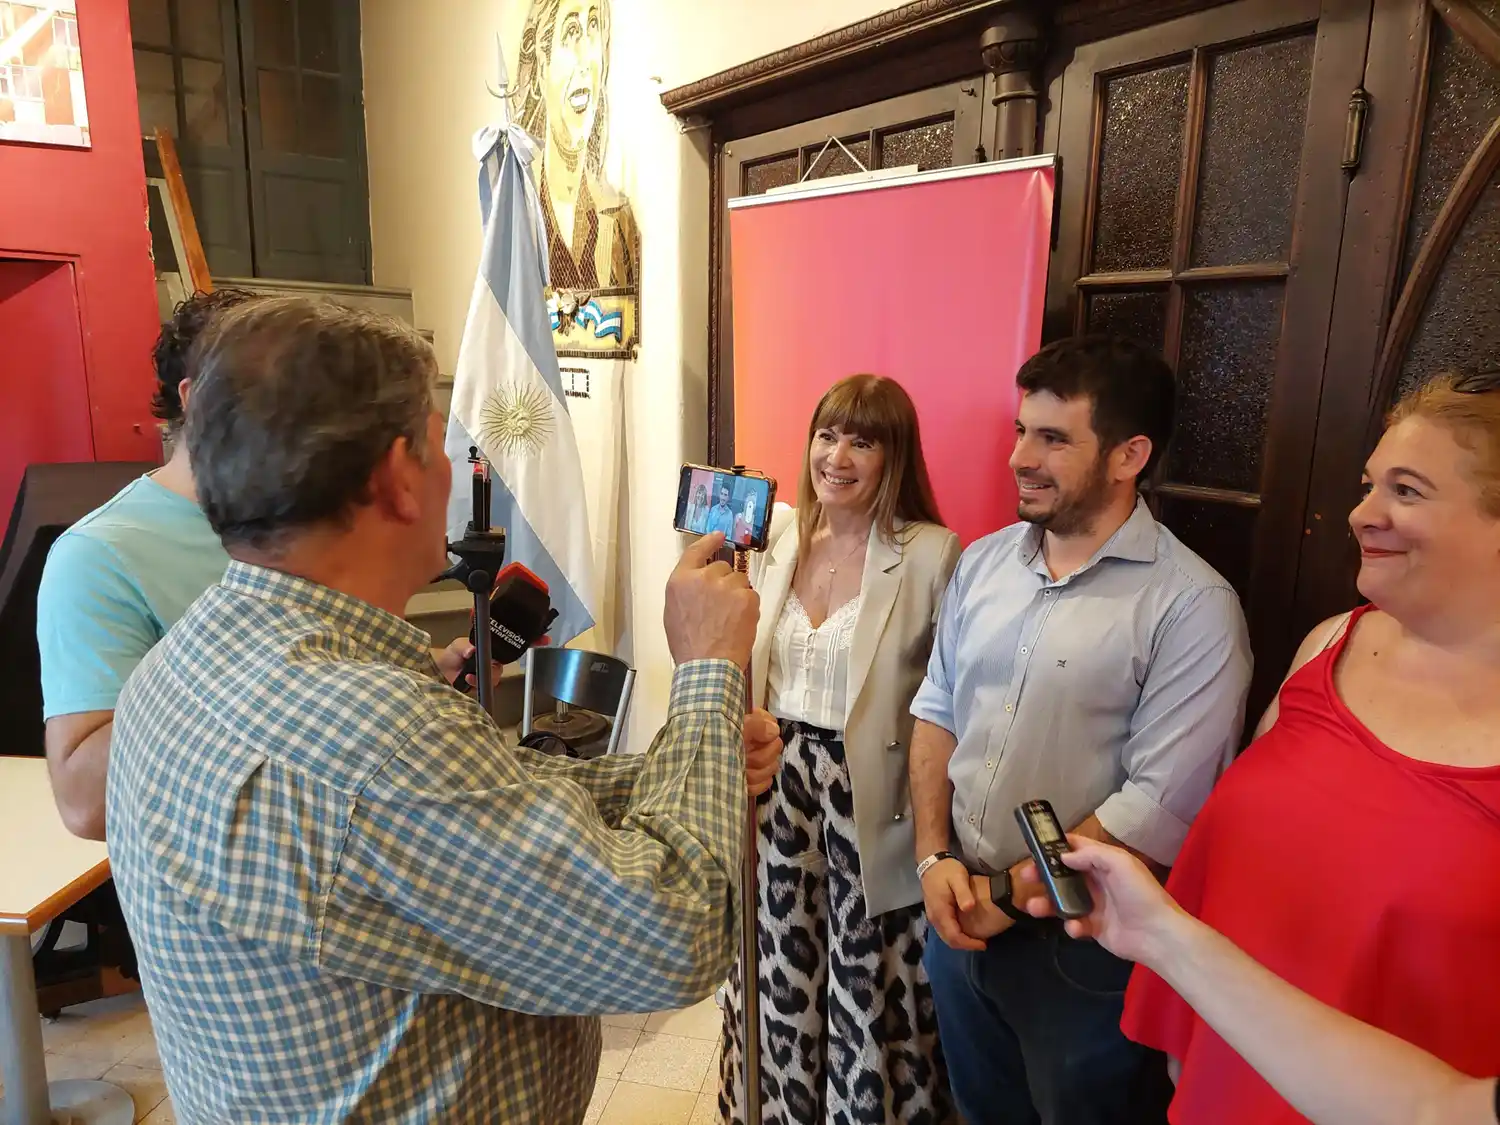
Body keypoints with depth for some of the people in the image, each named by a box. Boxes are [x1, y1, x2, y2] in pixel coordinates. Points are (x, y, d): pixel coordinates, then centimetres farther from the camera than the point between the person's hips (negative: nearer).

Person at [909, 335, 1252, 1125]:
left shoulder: (1192, 608, -18)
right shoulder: (982, 562, 0)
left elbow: (1159, 808, -21)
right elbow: (936, 713, 5)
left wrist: (1011, 898, -14)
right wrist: (935, 859, -5)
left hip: (1080, 945, -5)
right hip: (959, 915, 5)